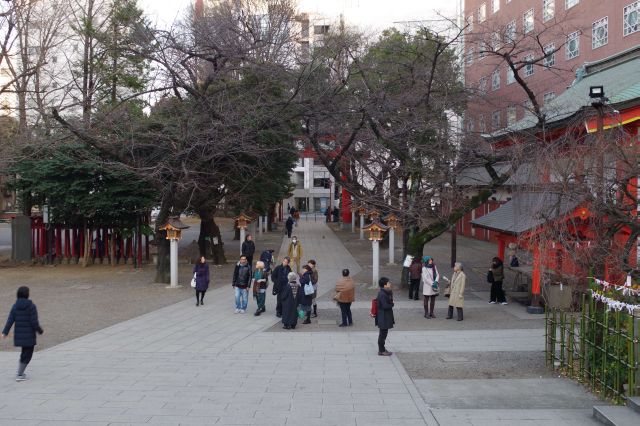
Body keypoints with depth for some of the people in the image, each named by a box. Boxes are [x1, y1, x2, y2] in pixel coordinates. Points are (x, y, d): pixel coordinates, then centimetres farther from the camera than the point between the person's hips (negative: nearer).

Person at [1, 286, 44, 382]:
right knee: (27, 355, 5)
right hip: (29, 335, -5)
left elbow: (10, 320, -6)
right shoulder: (31, 306, -13)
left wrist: (5, 332, -7)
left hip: (19, 335, 5)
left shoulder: (15, 306, 1)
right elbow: (34, 322, -15)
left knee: (24, 352, 23)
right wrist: (40, 331, -1)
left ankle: (20, 372, 26)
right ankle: (19, 375, 3)